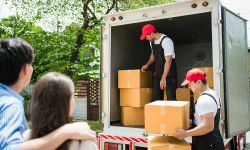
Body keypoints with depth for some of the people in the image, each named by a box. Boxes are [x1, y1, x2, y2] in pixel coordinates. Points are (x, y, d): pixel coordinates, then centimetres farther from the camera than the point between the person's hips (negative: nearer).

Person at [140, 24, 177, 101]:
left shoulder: (166, 41, -20)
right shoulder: (151, 41, 4)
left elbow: (168, 61, -24)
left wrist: (163, 78, -25)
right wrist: (147, 65, 9)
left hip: (169, 73, -7)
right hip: (157, 72, 7)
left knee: (171, 96, -8)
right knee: (155, 96, 6)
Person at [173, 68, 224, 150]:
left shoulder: (204, 100, -23)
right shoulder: (212, 93, 9)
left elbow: (208, 126, -30)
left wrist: (186, 133, -27)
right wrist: (192, 121, 19)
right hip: (213, 141, 10)